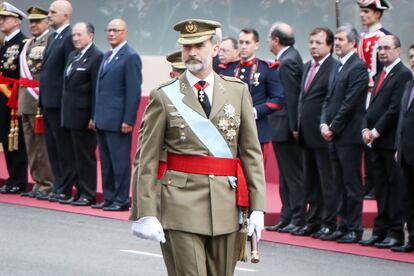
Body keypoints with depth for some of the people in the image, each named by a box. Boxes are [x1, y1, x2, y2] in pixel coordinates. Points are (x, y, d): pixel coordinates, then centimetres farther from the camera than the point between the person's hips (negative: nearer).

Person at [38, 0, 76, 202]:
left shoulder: (70, 38, -13)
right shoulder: (52, 37, 18)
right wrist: (43, 98, 14)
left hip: (59, 102, -10)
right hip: (48, 101, 10)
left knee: (64, 148, -2)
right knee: (53, 148, 12)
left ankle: (65, 189, 4)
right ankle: (58, 187, 18)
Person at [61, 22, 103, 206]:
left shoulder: (96, 57, -11)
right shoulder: (73, 56, 16)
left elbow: (96, 90, -15)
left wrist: (93, 117, -18)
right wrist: (65, 112, 14)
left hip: (84, 116, -8)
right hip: (71, 115, 8)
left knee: (86, 156, -2)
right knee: (77, 155, 11)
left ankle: (88, 194, 4)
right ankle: (80, 191, 16)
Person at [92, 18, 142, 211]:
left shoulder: (130, 57, -9)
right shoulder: (107, 56, 18)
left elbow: (134, 91, -14)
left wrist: (128, 120, -18)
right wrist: (95, 116, 17)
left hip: (118, 121, -9)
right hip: (103, 120, 9)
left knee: (120, 161, -4)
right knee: (106, 161, 11)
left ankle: (122, 200, 0)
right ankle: (109, 198, 16)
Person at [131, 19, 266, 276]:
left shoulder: (238, 91, 9)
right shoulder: (164, 96, 2)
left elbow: (252, 151, 8)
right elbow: (147, 160, 0)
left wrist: (257, 207, 0)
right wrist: (146, 213, -7)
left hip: (227, 205, 3)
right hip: (181, 204, -3)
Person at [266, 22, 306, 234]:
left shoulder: (288, 62, -16)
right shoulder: (288, 58, 13)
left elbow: (292, 96, -20)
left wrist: (293, 127, -20)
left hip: (285, 128, -10)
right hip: (283, 128, 10)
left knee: (293, 174, -5)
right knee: (286, 175, 13)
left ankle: (298, 220, -2)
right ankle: (287, 218, 18)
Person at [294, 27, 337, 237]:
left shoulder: (335, 68, -12)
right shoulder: (307, 67, 16)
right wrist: (298, 126, 15)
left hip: (323, 134, -9)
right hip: (307, 134, 9)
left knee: (327, 180, -3)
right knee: (311, 182, 13)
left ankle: (329, 223, 2)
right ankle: (313, 222, 20)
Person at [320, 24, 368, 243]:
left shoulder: (358, 67, -11)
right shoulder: (337, 67, 17)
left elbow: (351, 102, -15)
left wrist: (333, 127, -12)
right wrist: (324, 123, 3)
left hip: (349, 135, -9)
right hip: (333, 135, 9)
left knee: (352, 184, -3)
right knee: (340, 184, 11)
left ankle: (354, 229, 1)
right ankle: (343, 226, 16)